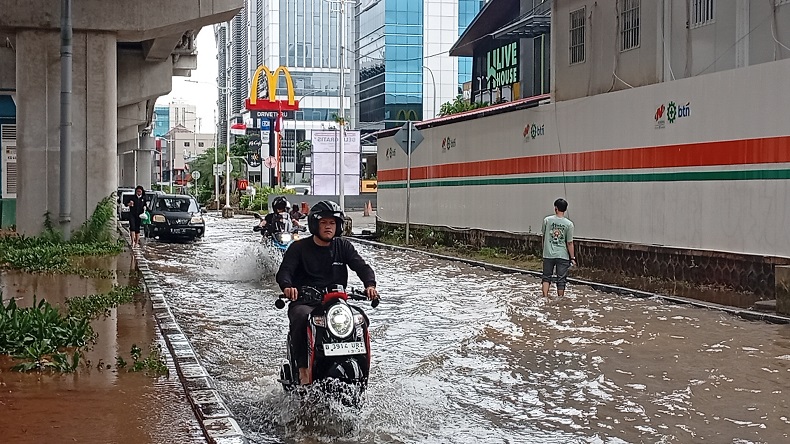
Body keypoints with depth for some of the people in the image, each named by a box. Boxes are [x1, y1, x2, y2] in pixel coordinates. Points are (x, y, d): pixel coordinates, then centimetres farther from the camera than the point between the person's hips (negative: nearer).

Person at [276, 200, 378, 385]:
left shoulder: (343, 246, 13)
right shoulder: (299, 247, 6)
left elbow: (361, 266, 2)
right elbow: (284, 271, -7)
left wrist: (370, 284, -21)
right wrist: (287, 286, -31)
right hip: (304, 302, -2)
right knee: (302, 318, -36)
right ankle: (304, 369, -28)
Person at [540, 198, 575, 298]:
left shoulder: (547, 220, -4)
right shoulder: (569, 224, -8)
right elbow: (569, 243, -7)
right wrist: (572, 258, 3)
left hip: (548, 255, 1)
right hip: (563, 256, -1)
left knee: (546, 277, 13)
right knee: (561, 280, 7)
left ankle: (545, 297, 5)